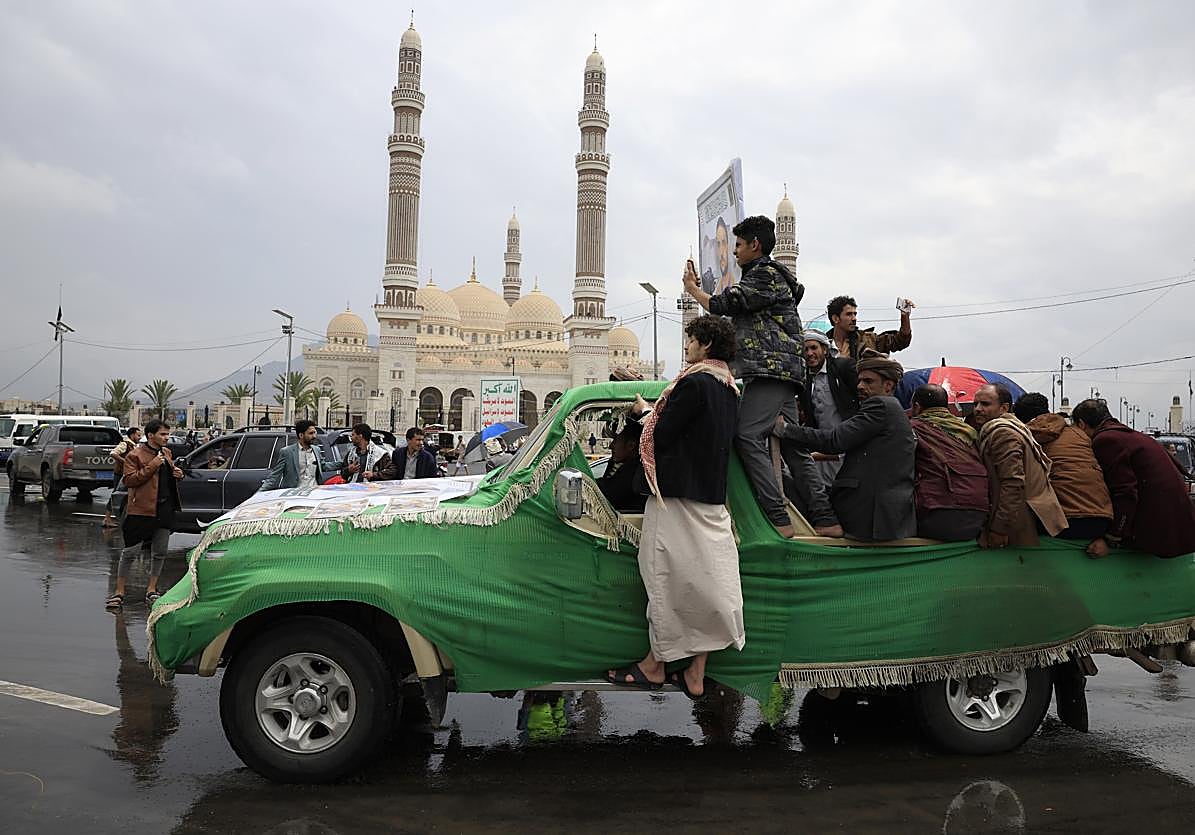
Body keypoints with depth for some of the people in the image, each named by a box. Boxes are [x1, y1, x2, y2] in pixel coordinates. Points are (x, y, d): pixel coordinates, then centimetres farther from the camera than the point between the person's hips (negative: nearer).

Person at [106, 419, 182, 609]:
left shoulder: (167, 453, 14)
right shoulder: (135, 455, -7)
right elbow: (129, 480, -16)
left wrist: (177, 474, 7)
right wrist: (151, 467, -22)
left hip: (165, 509, 6)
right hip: (142, 510, -6)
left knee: (160, 553, 11)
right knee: (129, 552, 0)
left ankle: (151, 590, 21)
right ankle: (119, 592, 9)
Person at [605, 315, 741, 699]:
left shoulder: (693, 384, -16)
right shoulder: (729, 389, 11)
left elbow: (661, 436, -14)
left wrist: (645, 412, 4)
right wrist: (649, 410, 18)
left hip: (677, 497, -8)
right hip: (712, 498, 8)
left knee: (666, 580, 2)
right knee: (707, 581, 8)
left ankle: (654, 665, 14)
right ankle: (695, 674, 15)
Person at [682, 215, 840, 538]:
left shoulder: (765, 273, -4)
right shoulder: (771, 276, 29)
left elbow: (724, 305, -7)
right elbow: (732, 310, 27)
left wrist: (692, 288, 9)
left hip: (769, 369, -11)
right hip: (782, 375, 11)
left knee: (748, 438, -18)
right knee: (792, 444, 7)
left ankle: (778, 519, -23)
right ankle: (825, 520, 6)